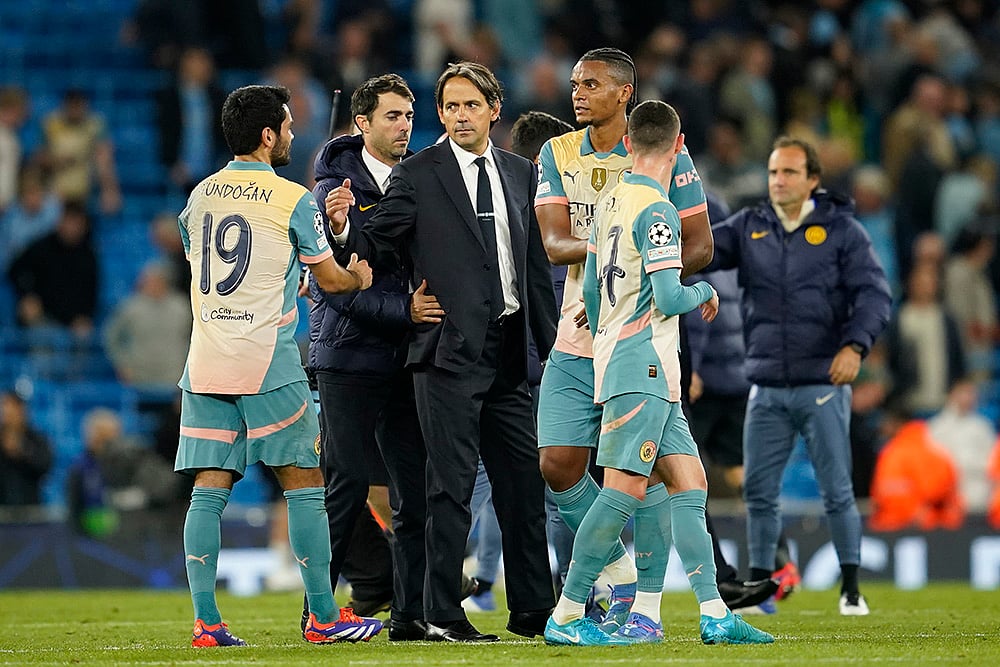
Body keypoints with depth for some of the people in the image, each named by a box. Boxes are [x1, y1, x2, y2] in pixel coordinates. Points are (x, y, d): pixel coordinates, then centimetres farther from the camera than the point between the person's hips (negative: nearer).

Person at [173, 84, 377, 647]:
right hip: (267, 360, -5)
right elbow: (331, 279, 4)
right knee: (305, 486, 3)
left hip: (204, 362, 5)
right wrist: (359, 277, 27)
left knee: (209, 489, 2)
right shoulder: (294, 200, -4)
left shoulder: (200, 195, 11)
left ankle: (206, 620, -4)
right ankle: (324, 617, 4)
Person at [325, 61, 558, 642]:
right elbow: (376, 241, -7)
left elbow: (535, 263, 16)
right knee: (453, 484, -6)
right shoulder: (418, 175, -1)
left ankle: (533, 610, 16)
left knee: (524, 480, 8)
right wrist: (344, 227, -29)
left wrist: (553, 343, 14)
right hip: (450, 350, -5)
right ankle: (443, 615, -1)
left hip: (509, 350, 5)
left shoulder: (520, 173, 14)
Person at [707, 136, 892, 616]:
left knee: (837, 492, -2)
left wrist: (855, 344, -23)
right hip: (766, 390, 3)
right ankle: (759, 586, 16)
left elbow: (873, 292, -7)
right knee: (759, 492, 5)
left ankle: (851, 589, 8)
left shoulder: (841, 229, -1)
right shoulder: (749, 227, 9)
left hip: (823, 385, -3)